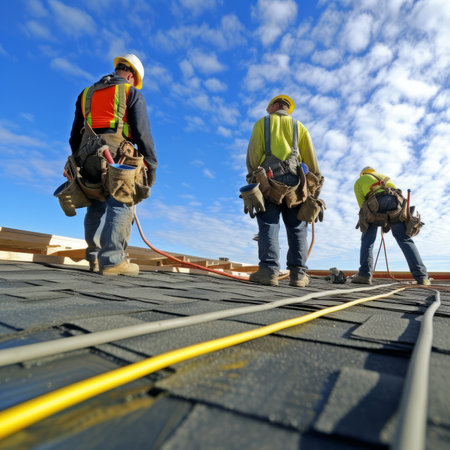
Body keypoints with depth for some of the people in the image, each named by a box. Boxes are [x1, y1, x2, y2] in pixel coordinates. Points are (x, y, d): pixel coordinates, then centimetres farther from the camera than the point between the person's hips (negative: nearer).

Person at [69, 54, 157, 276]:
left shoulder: (87, 93, 27)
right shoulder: (132, 93, 9)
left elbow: (75, 134, 24)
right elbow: (142, 132, -4)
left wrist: (78, 159, 27)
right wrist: (151, 165, -3)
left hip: (88, 157, 6)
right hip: (116, 156, -6)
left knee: (96, 208, 10)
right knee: (120, 206, -9)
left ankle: (94, 258, 11)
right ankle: (112, 260, -16)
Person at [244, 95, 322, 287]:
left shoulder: (262, 123, 18)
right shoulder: (299, 126, 22)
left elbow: (253, 153, 3)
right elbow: (310, 158, 13)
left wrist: (252, 179, 2)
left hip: (268, 180, -2)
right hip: (293, 180, 2)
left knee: (268, 225, -7)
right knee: (297, 227, 2)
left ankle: (269, 270, -18)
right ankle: (298, 273, -3)